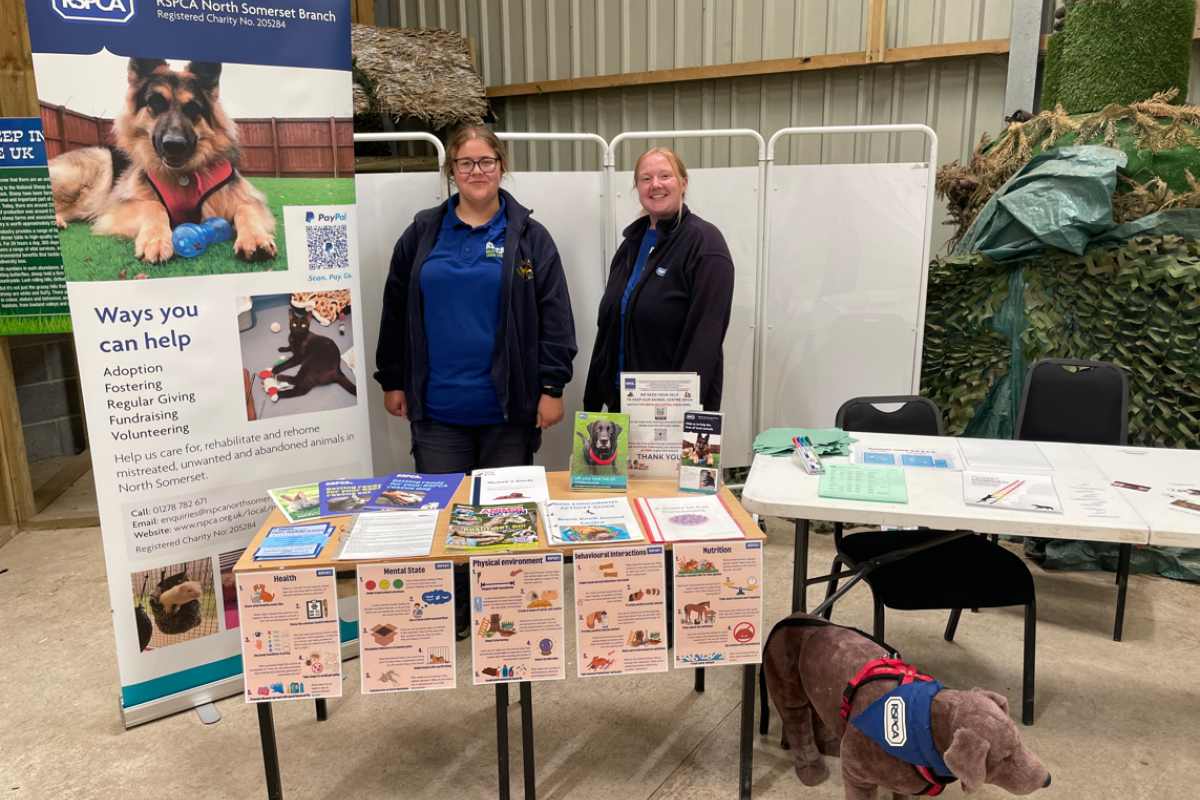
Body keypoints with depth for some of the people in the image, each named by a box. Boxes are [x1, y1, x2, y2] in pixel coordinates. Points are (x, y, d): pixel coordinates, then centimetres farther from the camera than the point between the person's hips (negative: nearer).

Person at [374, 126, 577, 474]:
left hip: (508, 408, -1)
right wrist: (392, 381, 9)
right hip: (435, 409, 2)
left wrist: (552, 388, -8)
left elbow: (555, 316, -2)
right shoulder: (422, 233, 7)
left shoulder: (530, 237, 2)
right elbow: (396, 311, 10)